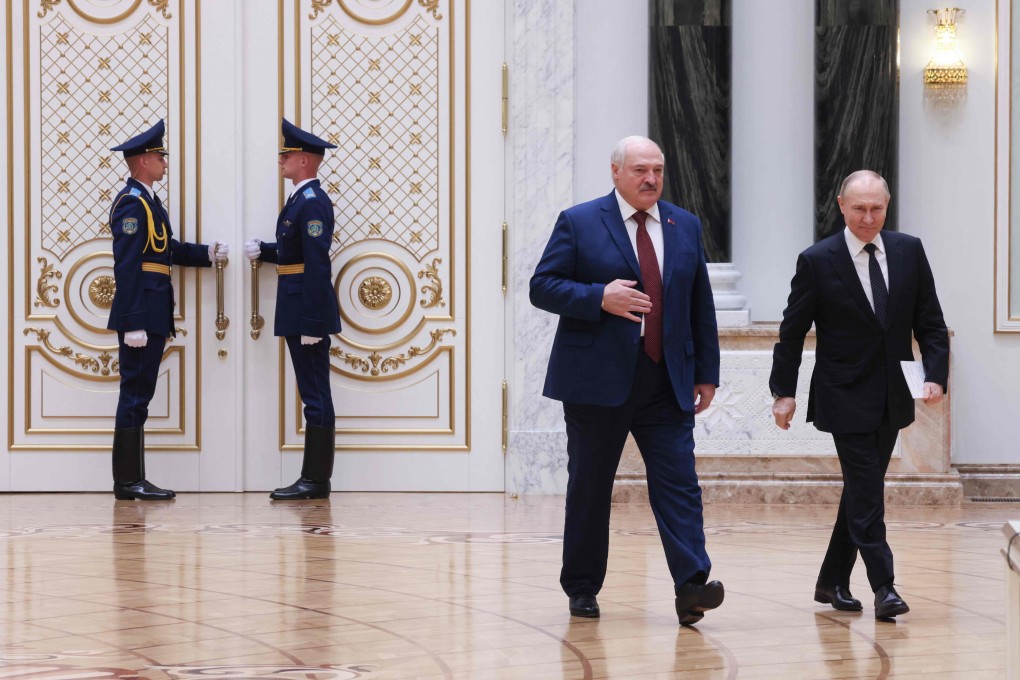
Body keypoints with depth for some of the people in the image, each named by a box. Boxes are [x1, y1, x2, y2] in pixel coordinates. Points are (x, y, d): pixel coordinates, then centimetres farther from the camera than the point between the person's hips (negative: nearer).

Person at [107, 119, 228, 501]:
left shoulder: (148, 201, 18)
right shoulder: (132, 203, -13)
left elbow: (169, 250, 20)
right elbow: (127, 266, -19)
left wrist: (208, 254, 8)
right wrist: (133, 323, -22)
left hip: (152, 316, 10)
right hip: (141, 315, -10)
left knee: (138, 396, 11)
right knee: (135, 395, -7)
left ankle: (133, 480, 14)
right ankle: (128, 482, -4)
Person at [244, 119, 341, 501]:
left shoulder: (313, 203, -15)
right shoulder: (301, 200, 16)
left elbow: (316, 263, -20)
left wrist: (312, 324, -22)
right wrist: (262, 251, 7)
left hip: (309, 313, -10)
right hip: (299, 314, 10)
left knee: (316, 396, -6)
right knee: (314, 396, 11)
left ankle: (316, 481, -3)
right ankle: (313, 479, 14)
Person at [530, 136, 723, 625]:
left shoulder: (685, 226, 12)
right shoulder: (578, 223, 0)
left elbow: (701, 305, 14)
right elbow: (542, 287, -4)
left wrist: (706, 373, 9)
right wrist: (599, 297, -19)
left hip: (667, 383, 3)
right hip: (597, 381, -3)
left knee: (678, 483, -8)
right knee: (589, 488, 6)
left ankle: (691, 586, -15)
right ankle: (582, 590, 17)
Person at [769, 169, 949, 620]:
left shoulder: (909, 252, 3)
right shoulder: (817, 261, -8)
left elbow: (930, 321, 5)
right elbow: (792, 331, -2)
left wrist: (935, 375, -8)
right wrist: (783, 391, -3)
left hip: (891, 398, 5)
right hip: (846, 398, -4)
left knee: (861, 492, 12)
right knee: (866, 494, -10)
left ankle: (832, 581, 22)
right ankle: (883, 588, -9)